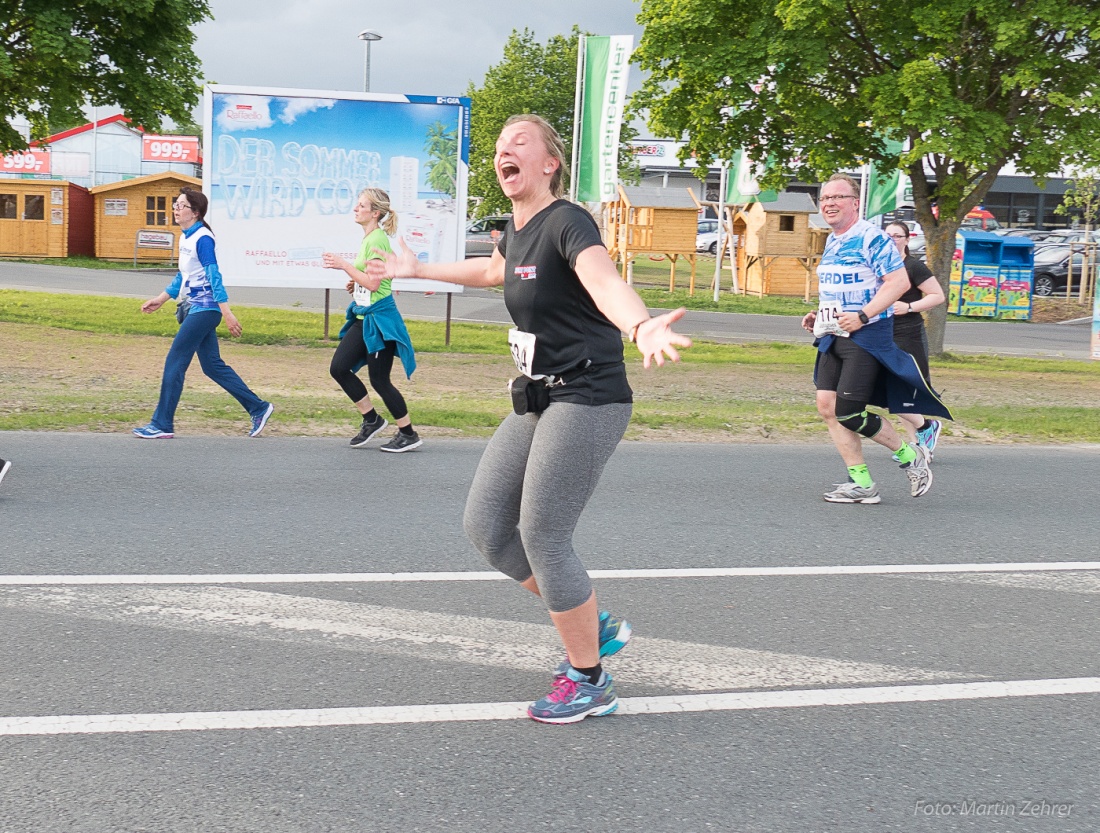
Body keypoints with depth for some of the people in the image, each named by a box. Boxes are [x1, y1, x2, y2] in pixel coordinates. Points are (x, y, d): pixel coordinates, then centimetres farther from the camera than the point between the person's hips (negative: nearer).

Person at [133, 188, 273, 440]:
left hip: (203, 310, -10)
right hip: (193, 309, 10)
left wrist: (227, 314, -24)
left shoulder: (202, 239, -15)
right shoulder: (185, 237, 12)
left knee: (174, 363, -6)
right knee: (213, 366, 11)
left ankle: (162, 425, 2)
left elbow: (214, 276, -20)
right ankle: (258, 408, 17)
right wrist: (161, 299, 26)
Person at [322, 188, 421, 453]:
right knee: (338, 367, 5)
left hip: (380, 317, -10)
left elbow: (373, 283, -23)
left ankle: (409, 435, 10)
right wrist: (355, 284, 10)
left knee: (379, 379, -3)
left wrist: (343, 265, -18)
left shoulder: (377, 239, -17)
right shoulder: (368, 238, 12)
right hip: (364, 317, 10)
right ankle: (372, 419, 18)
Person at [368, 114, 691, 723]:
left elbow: (604, 281, -37)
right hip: (537, 400, 9)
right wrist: (417, 269, 49)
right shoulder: (516, 229, 12)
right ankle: (595, 627, 22)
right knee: (486, 526, 7)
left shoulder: (567, 222, -15)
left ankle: (589, 682, 10)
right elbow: (494, 270, 36)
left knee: (542, 537, -9)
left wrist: (641, 326, -59)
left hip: (586, 400, -9)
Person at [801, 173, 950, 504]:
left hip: (866, 335, -9)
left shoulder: (871, 238, -12)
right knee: (827, 406, 1)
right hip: (834, 336, 9)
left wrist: (862, 317, -22)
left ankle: (910, 455, 11)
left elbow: (899, 281, -18)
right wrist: (818, 316, 11)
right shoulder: (831, 242, 15)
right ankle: (861, 483, 9)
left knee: (847, 413, -11)